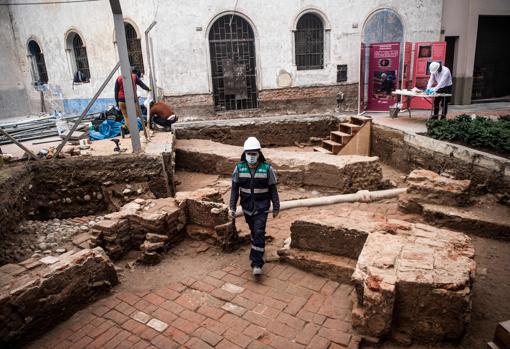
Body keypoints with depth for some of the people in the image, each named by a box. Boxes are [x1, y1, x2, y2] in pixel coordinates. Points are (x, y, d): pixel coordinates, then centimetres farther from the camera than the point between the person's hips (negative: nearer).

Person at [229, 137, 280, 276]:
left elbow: (273, 190, -4)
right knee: (254, 232, 18)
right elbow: (234, 189, 0)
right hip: (247, 207, 3)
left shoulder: (267, 168, -13)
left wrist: (276, 208, 1)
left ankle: (257, 264, -6)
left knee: (259, 233, -10)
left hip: (261, 208, -3)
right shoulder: (239, 168, -7)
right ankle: (257, 251, 43)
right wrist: (232, 207, -1)